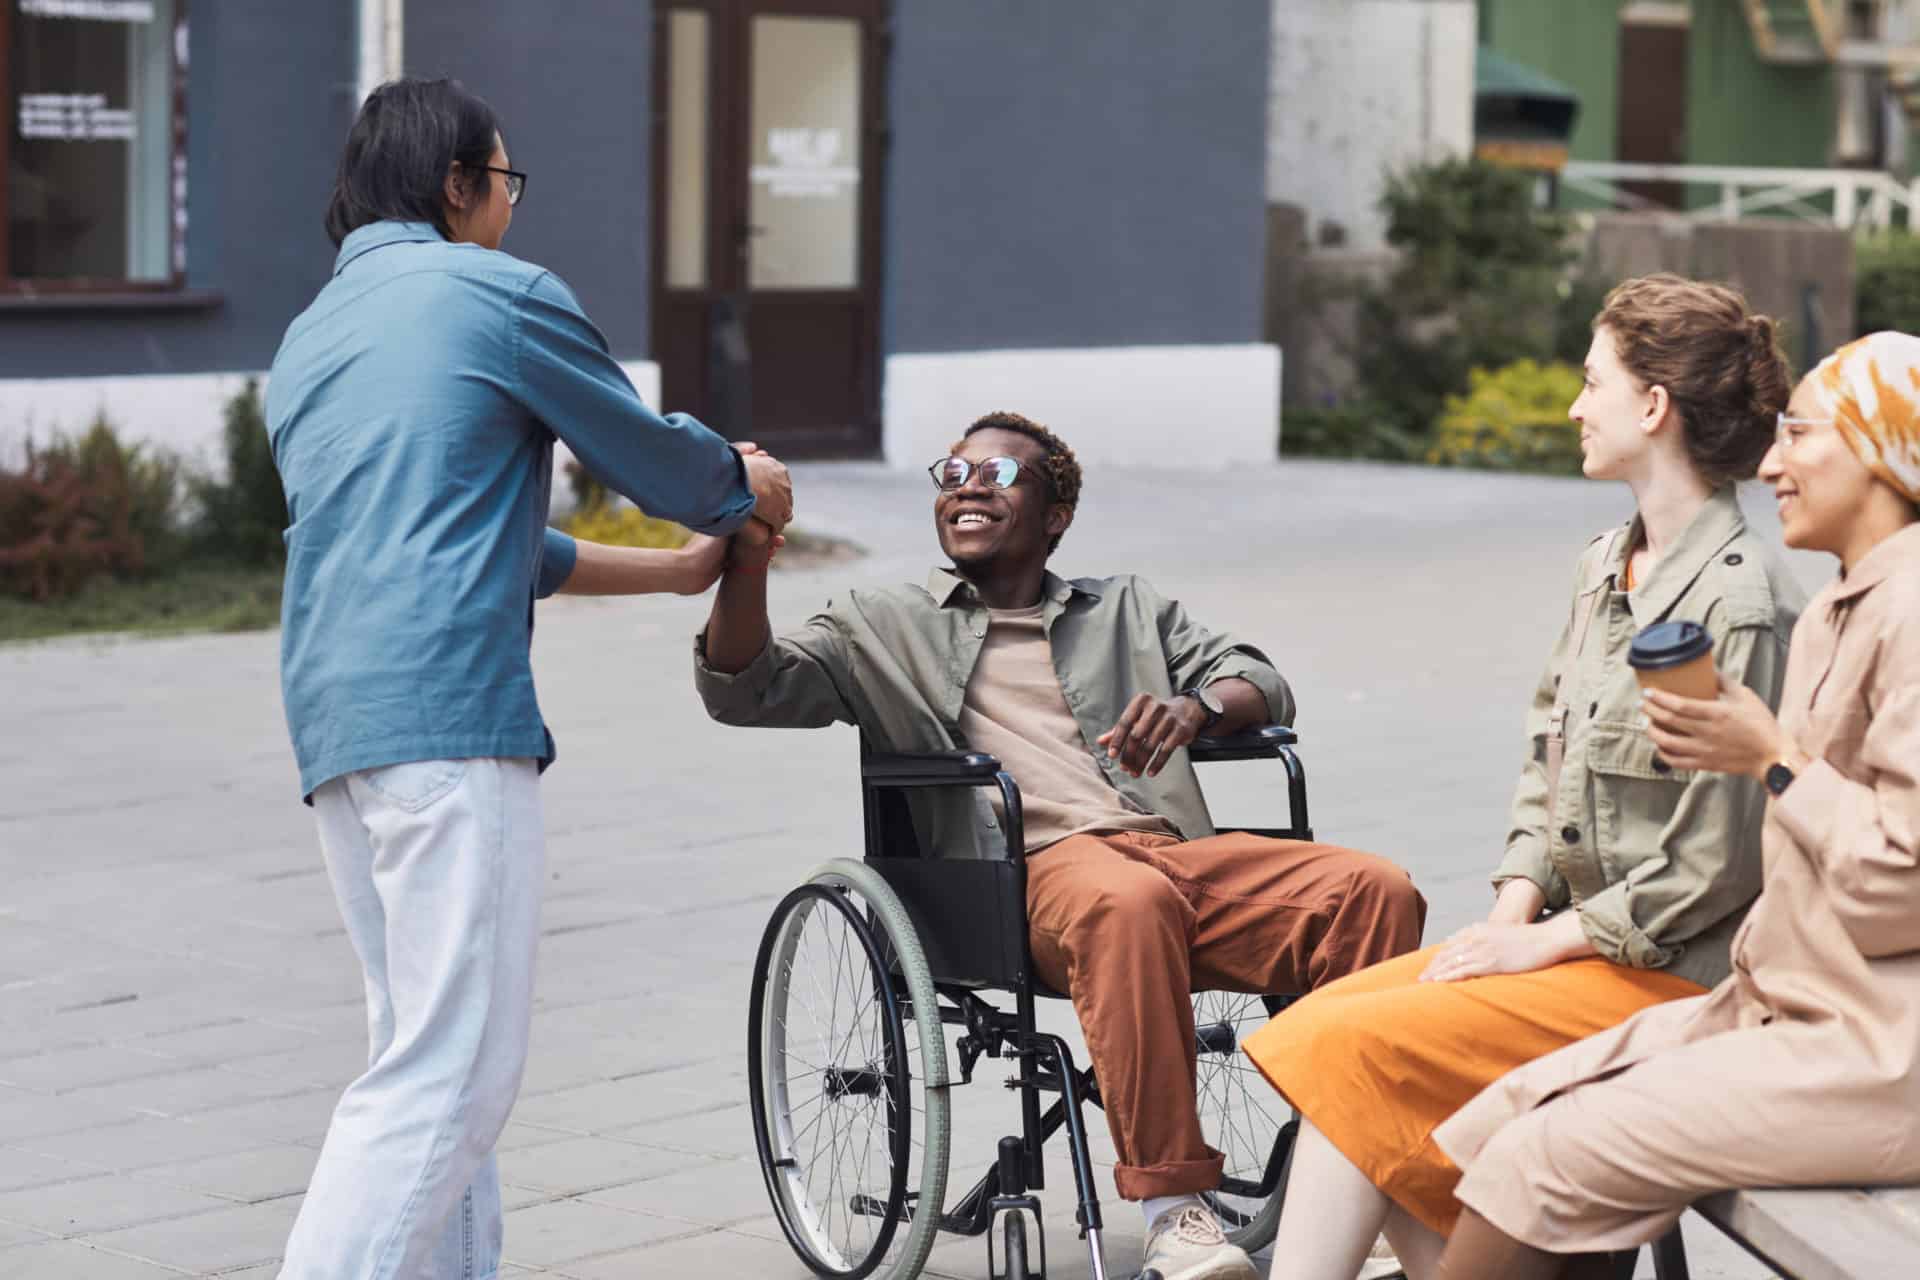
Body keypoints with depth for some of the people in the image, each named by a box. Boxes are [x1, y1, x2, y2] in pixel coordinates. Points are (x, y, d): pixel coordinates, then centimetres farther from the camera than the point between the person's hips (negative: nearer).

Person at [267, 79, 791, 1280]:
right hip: (451, 713, -9)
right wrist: (748, 488, 32)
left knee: (423, 1045, 13)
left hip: (333, 723, 9)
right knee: (449, 1066, -10)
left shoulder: (310, 337, 24)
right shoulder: (501, 292, 1)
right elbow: (651, 454, 9)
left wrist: (673, 569, 36)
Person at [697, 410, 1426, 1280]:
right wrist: (748, 559, -6)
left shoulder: (1125, 610, 32)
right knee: (1131, 902, -41)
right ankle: (1171, 1210, -36)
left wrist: (1195, 707, -3)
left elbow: (1261, 683, 21)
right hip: (1033, 872, -3)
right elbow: (742, 692, 12)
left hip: (1176, 850, 4)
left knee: (1376, 891, -24)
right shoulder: (886, 630, 25)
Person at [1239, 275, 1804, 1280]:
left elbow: (1714, 868, -19)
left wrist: (1545, 941, -14)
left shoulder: (1740, 605, -18)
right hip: (1575, 936, 9)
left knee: (1360, 1051, -17)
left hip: (1674, 976, -9)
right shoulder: (1602, 568, 11)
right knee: (1325, 1022, -5)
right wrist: (1511, 911, 0)